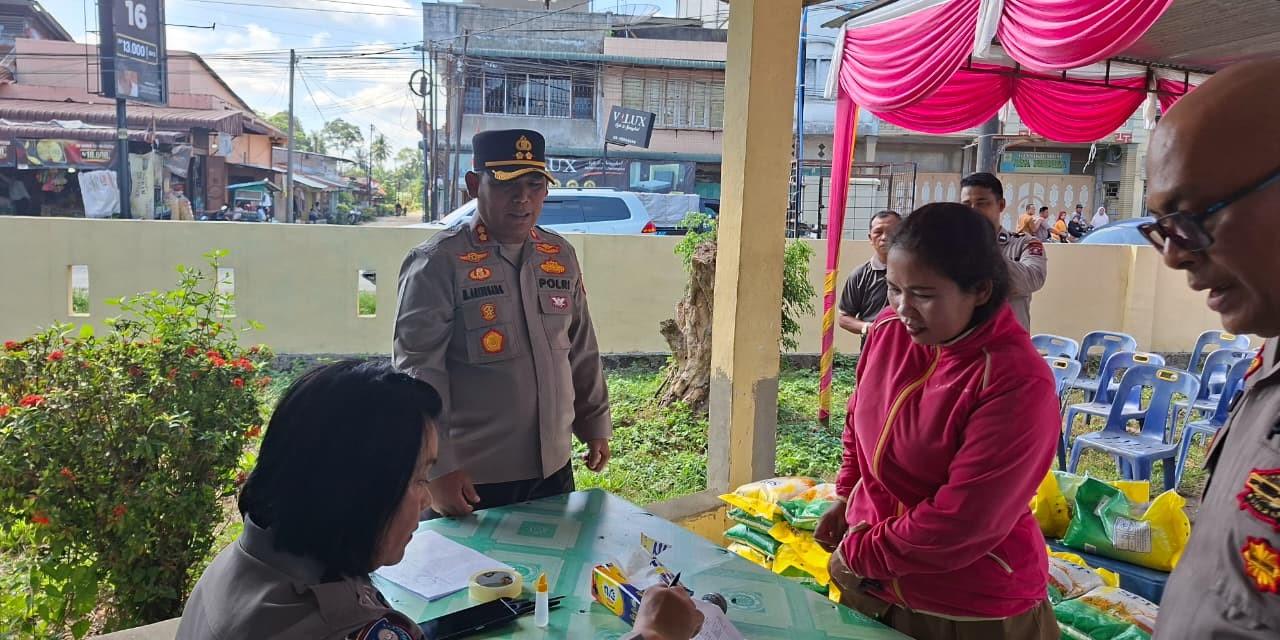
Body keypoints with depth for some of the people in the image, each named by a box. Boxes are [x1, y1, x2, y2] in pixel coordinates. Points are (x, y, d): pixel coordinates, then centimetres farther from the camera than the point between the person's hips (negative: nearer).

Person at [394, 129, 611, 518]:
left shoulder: (561, 256, 6)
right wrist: (438, 468, -17)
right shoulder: (438, 262, -13)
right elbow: (418, 372, -14)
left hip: (554, 469, 6)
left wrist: (595, 425, 14)